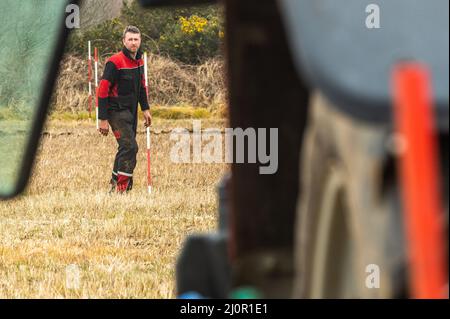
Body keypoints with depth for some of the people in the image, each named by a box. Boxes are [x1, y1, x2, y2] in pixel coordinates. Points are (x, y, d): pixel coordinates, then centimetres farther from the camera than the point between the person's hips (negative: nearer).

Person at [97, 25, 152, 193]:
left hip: (131, 111, 8)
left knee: (126, 148, 15)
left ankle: (115, 183, 29)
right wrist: (102, 119, -19)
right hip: (117, 111, -8)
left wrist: (145, 109, 18)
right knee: (129, 146, -17)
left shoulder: (139, 61, 8)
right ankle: (121, 188, -14)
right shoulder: (115, 62, -18)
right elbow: (103, 90, -18)